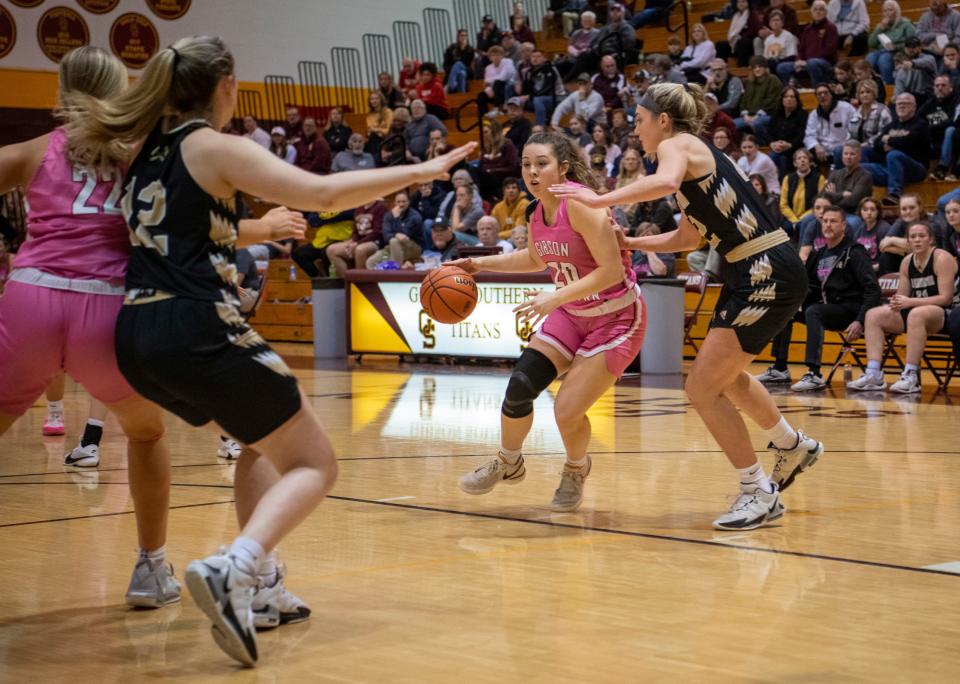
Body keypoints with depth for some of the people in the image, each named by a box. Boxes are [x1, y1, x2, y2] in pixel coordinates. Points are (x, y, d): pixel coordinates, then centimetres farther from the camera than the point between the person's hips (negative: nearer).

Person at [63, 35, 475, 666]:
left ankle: (259, 586, 20)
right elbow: (324, 194, -14)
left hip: (137, 336, 8)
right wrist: (421, 171, -7)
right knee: (314, 464, 2)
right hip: (199, 330, -8)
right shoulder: (216, 148, -4)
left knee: (266, 439, 29)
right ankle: (231, 570, -22)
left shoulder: (150, 147, 17)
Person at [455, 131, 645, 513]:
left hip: (616, 317, -7)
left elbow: (612, 270, -27)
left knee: (567, 412, -13)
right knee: (519, 388, -6)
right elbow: (535, 258, 22)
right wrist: (482, 264, 11)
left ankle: (576, 471, 22)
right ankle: (508, 464, 22)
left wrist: (554, 298, -31)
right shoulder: (538, 212, 0)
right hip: (571, 313, 7)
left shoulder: (580, 204, -24)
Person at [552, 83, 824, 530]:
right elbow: (688, 238, 28)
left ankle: (759, 493, 2)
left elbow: (666, 182, -34)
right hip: (755, 274, 10)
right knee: (726, 375, 29)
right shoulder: (694, 156, 19)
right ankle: (794, 446, 48)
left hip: (768, 274, -10)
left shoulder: (676, 145, -8)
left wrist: (599, 200, -30)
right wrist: (629, 243, 22)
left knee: (702, 386, -7)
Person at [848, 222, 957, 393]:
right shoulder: (907, 261, 9)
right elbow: (903, 296, 11)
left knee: (916, 314, -39)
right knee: (873, 315, -8)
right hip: (915, 311, 7)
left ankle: (911, 376, -39)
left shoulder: (942, 258, -11)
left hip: (944, 314, -7)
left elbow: (946, 298, -18)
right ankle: (873, 375, -20)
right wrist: (896, 303, -15)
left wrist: (911, 302, -24)